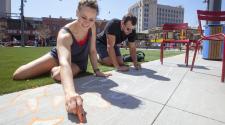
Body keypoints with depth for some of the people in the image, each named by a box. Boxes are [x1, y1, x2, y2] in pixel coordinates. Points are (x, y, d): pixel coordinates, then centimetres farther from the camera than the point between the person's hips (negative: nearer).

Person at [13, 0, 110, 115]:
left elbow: (92, 50, -13)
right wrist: (70, 92, -72)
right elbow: (64, 63, -56)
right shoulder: (65, 35, -39)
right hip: (58, 56, -2)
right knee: (17, 75, -6)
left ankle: (53, 70, 8)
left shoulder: (92, 26, -24)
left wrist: (96, 71, -19)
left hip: (77, 63, 2)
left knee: (58, 75, -32)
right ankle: (54, 69, 21)